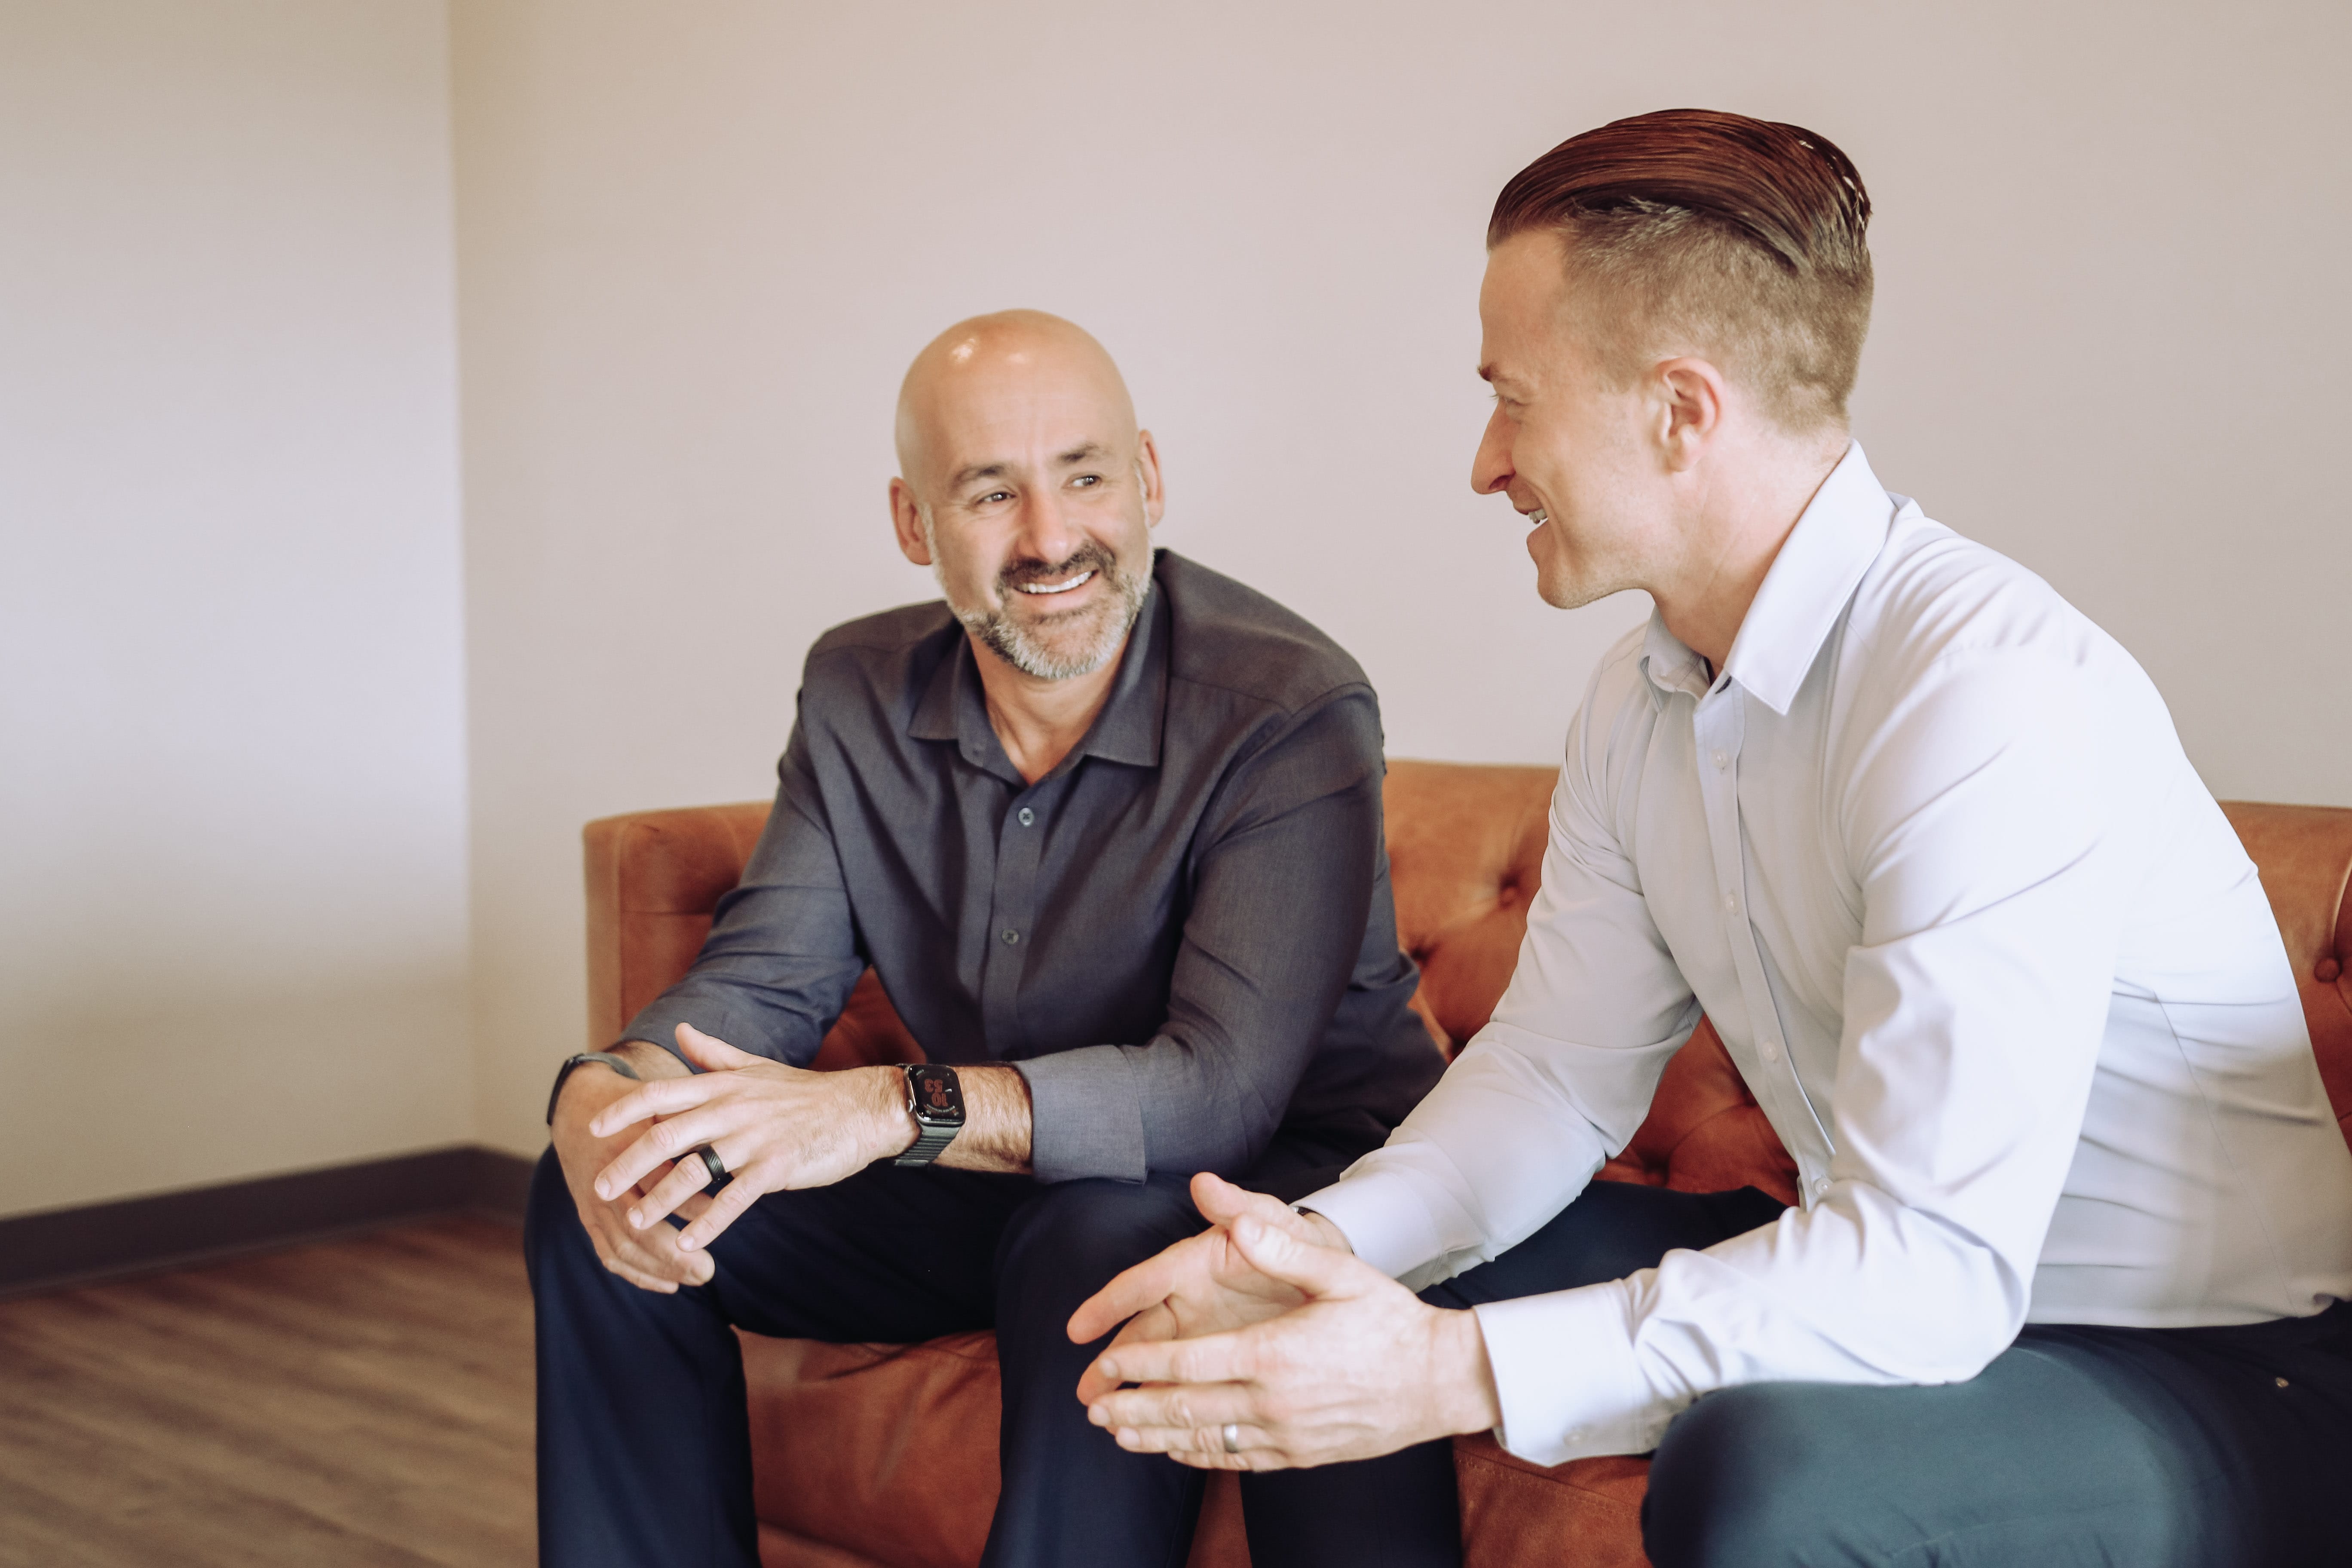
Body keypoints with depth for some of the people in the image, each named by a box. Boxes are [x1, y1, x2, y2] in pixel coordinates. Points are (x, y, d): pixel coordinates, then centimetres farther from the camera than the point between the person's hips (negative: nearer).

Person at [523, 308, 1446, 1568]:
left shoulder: (1293, 711, -22)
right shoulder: (860, 693, -1)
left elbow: (1223, 1086, -30)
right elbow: (767, 975, -3)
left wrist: (896, 1109, -42)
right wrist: (608, 1089, -27)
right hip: (988, 1184, 6)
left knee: (1100, 1250, -38)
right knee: (605, 1195, -5)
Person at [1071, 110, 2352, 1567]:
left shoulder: (1991, 693, -27)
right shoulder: (1643, 702, 2)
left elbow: (1934, 1268, -32)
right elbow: (1560, 1064, 7)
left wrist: (1459, 1373, -34)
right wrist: (1335, 1239, -12)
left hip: (2219, 1382, -8)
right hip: (1896, 1281, 8)